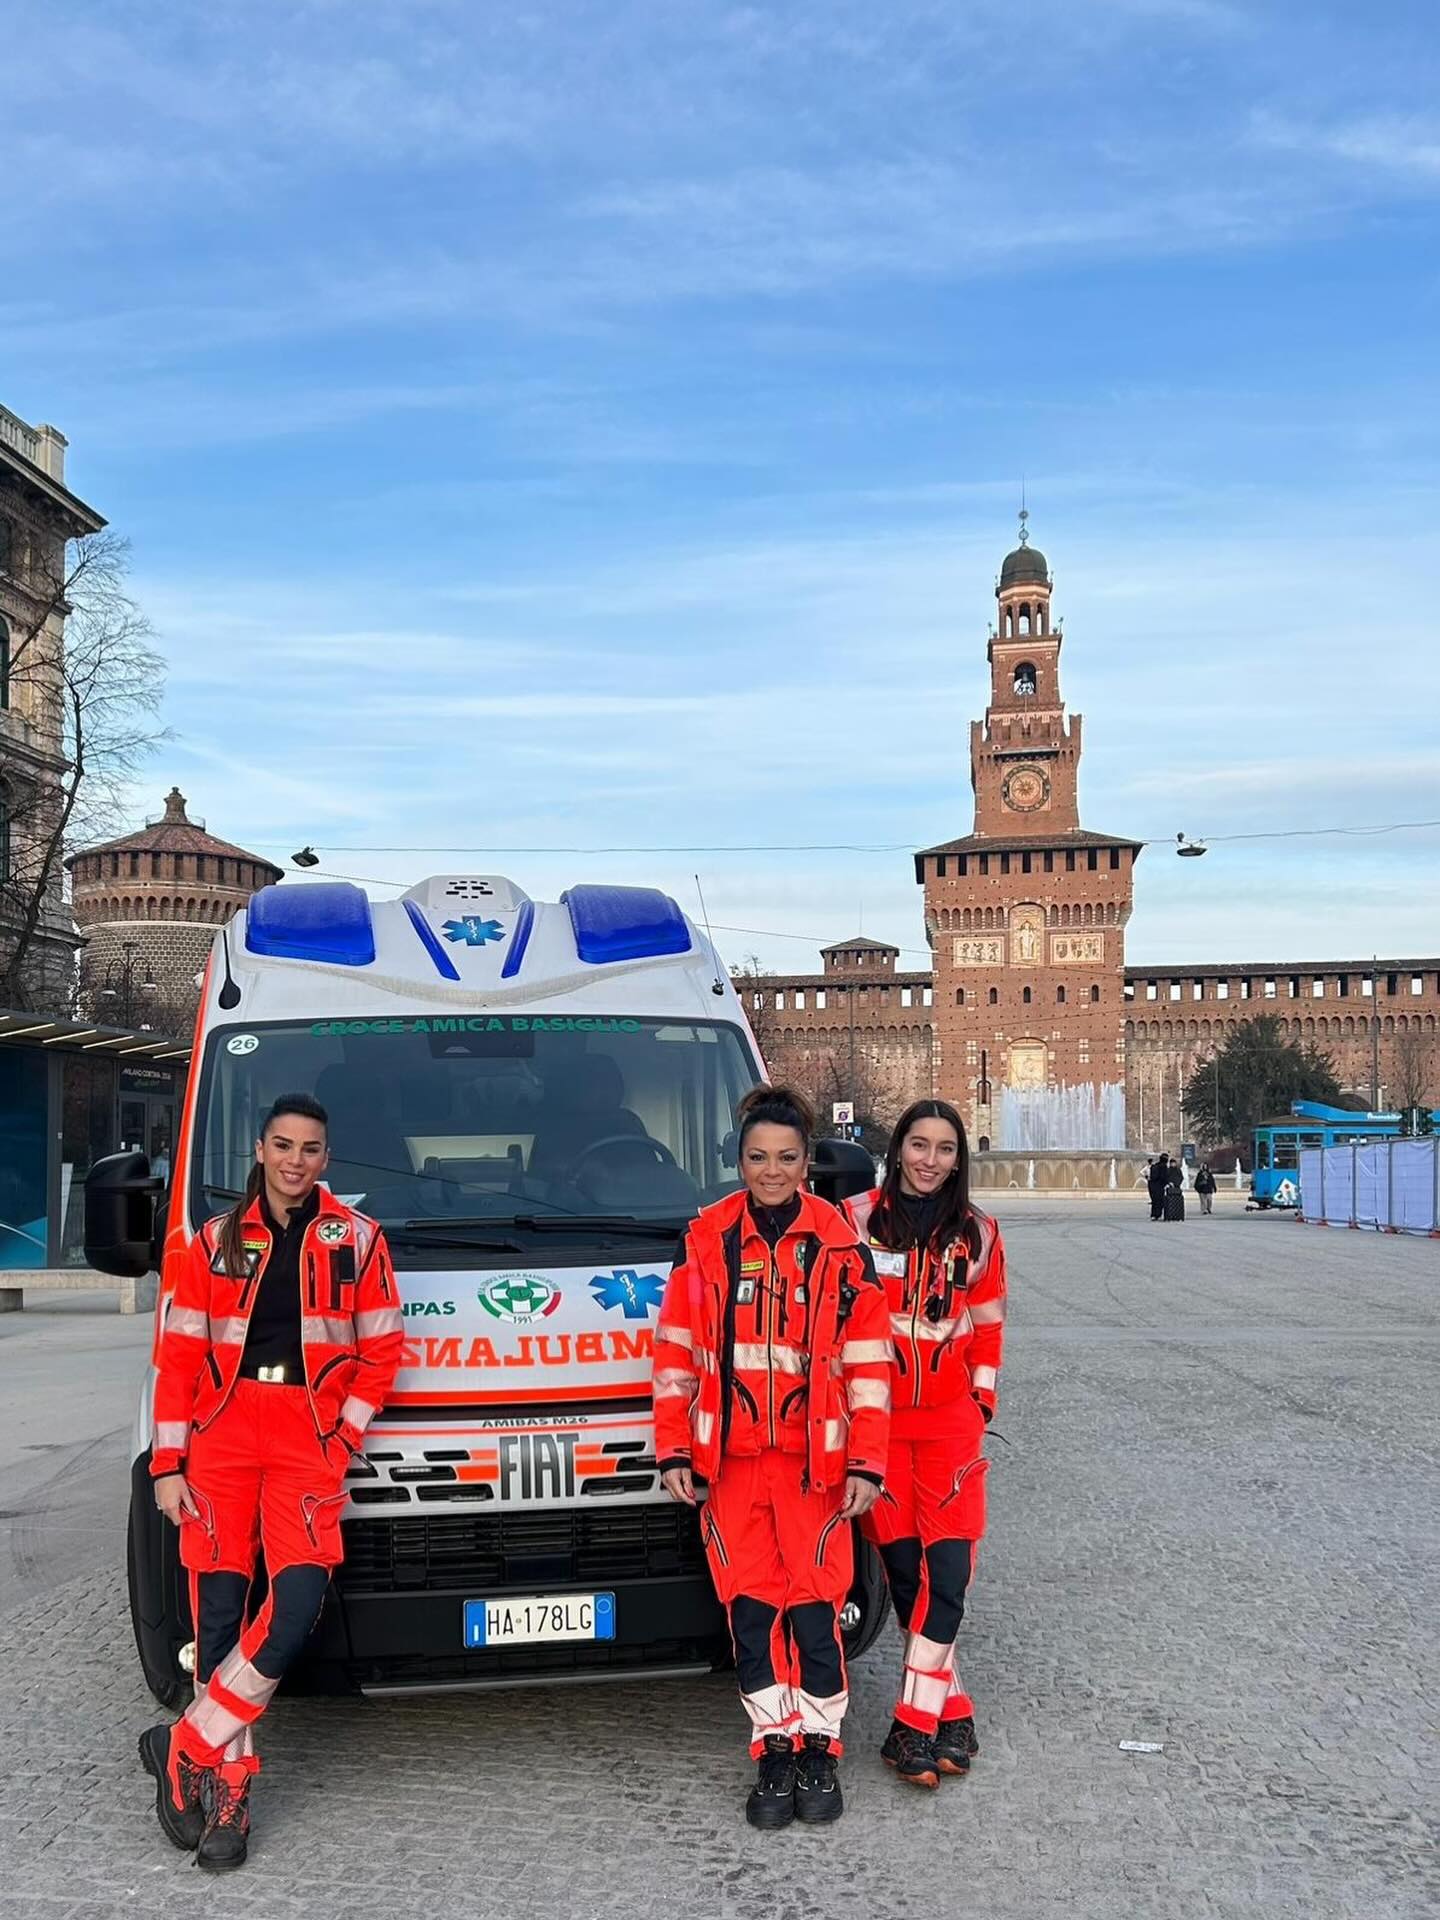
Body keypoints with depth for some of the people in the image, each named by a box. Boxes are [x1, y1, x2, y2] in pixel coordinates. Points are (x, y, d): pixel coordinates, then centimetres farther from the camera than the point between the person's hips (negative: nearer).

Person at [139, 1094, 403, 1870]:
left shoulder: (356, 1239, 5)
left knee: (297, 1604, -15)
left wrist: (343, 1437, -4)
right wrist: (167, 1464, 0)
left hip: (308, 1440, -1)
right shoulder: (215, 1242, 8)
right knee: (218, 1609, 1)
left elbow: (381, 1350, 6)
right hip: (222, 1434, 1)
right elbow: (179, 1357, 6)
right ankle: (229, 1785, 13)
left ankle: (185, 1748, 1)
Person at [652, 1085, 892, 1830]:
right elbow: (676, 1350, 6)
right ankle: (774, 1749, 19)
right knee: (750, 1609, 6)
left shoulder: (841, 1246, 0)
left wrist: (866, 1463, -3)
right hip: (728, 1460, 1)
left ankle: (819, 1748, 17)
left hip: (813, 1460, -1)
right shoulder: (705, 1239, 2)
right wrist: (674, 1452, 2)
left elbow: (868, 1362, 1)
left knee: (815, 1606, 0)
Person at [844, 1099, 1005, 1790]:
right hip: (876, 1417, -1)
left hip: (951, 1420, 1)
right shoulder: (856, 1221, -1)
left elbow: (987, 1329, 12)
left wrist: (981, 1405, 6)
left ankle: (914, 1721, -5)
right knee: (903, 1570, 2)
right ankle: (952, 1710, 14)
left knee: (948, 1570, -9)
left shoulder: (977, 1234, 6)